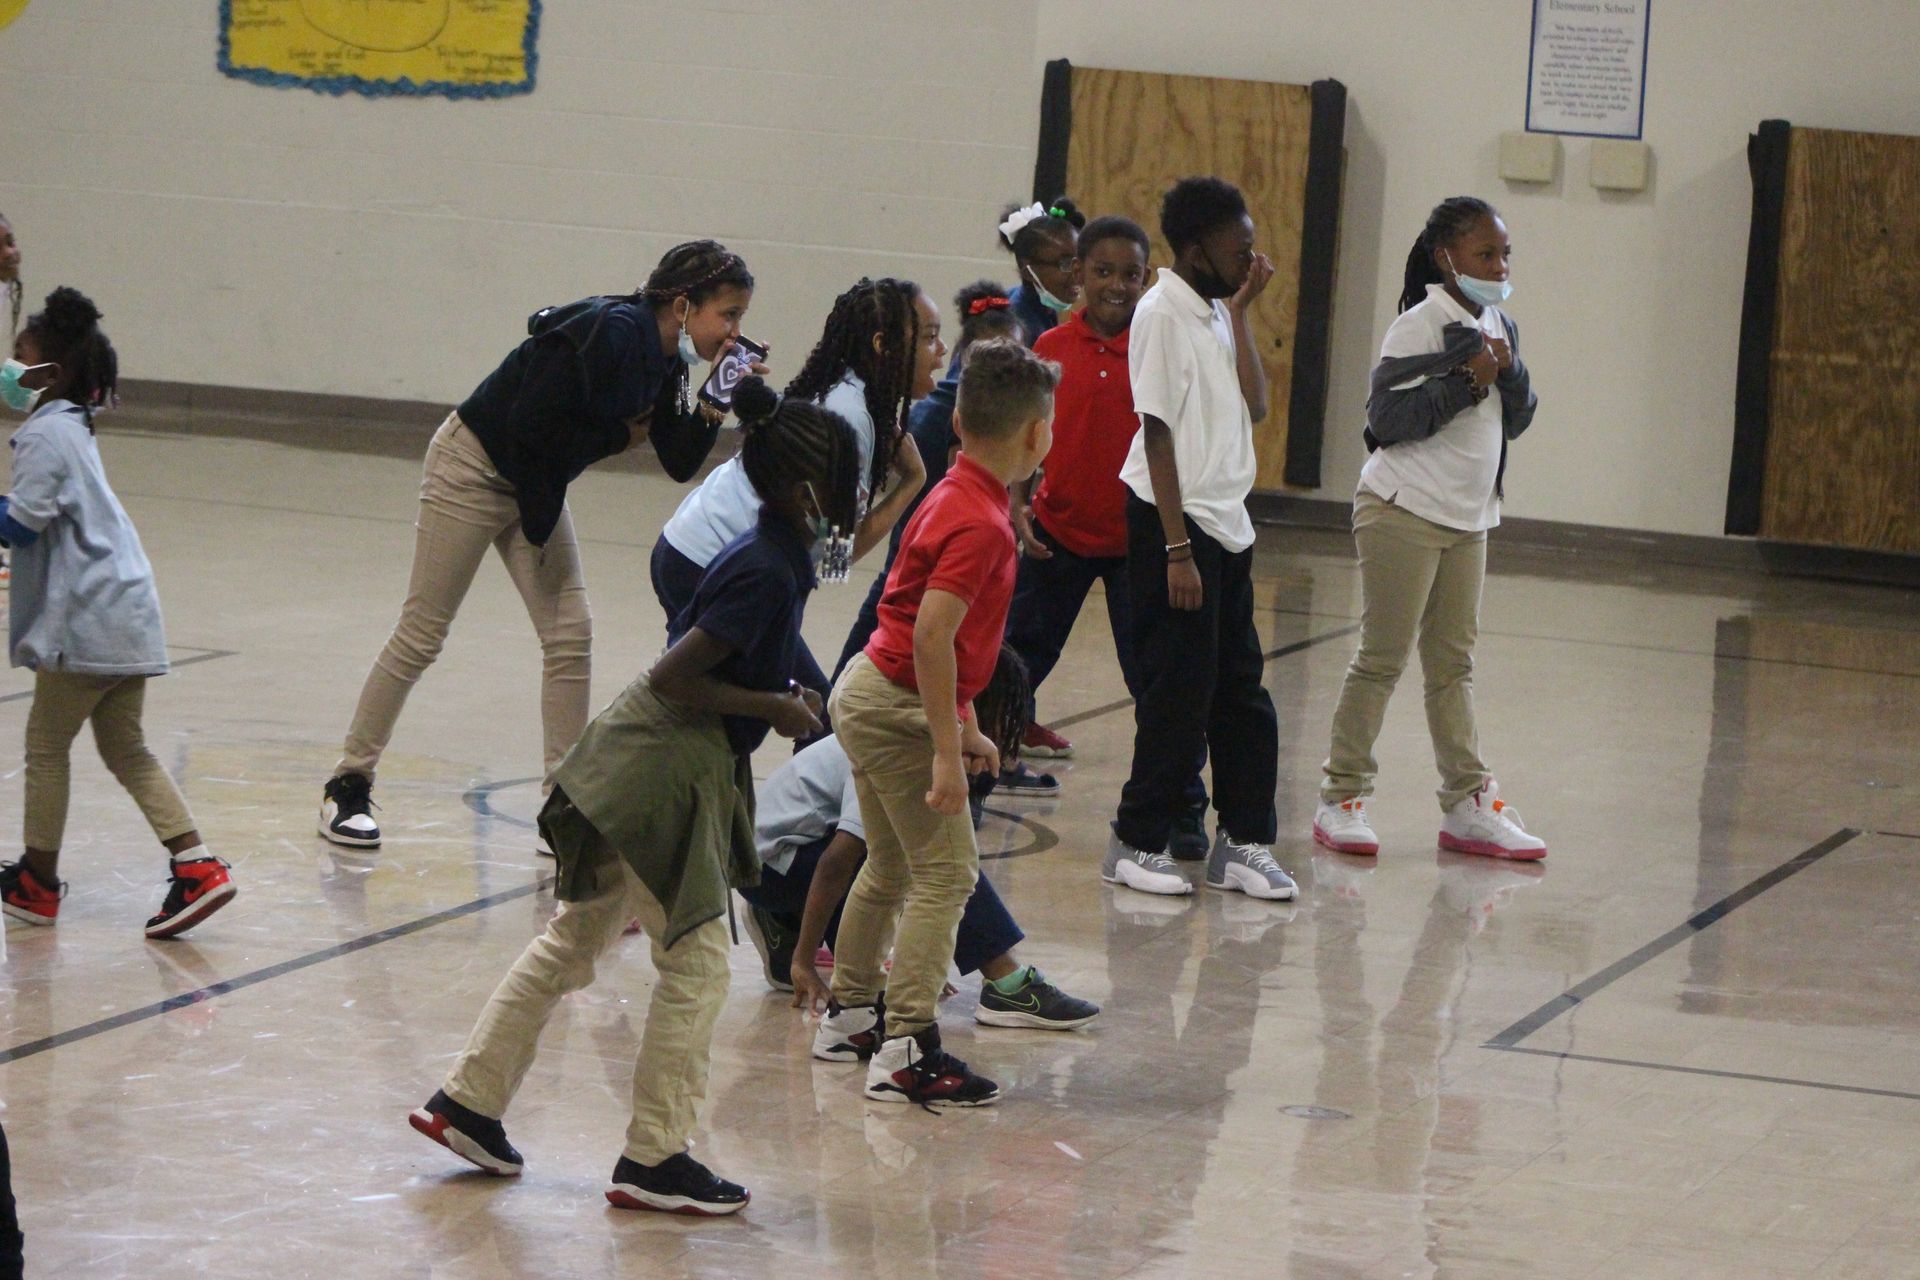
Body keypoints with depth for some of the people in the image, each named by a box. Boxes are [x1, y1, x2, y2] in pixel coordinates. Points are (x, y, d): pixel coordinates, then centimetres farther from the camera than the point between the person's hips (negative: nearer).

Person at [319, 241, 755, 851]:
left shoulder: (666, 363, -1)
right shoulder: (613, 334, -28)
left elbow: (679, 463, 1)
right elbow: (531, 423, -29)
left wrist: (712, 409, -15)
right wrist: (619, 433, -16)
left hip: (536, 487, 8)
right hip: (474, 470, -8)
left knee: (570, 637, 0)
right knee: (420, 635, -1)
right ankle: (348, 786, 10)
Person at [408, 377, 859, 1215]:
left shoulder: (772, 554, 9)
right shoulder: (767, 572, -21)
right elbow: (672, 676, -23)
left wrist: (780, 702, 9)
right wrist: (773, 707, -15)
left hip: (641, 767, 10)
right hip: (665, 774, -10)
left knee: (571, 943, 17)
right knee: (696, 964, -1)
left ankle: (468, 1103, 24)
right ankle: (653, 1160, 5)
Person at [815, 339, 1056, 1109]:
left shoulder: (954, 498, 10)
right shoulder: (980, 524, -21)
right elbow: (931, 634, -28)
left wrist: (966, 728, 22)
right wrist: (946, 750, -27)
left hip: (870, 694, 10)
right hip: (899, 710, -10)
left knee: (891, 867, 22)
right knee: (945, 874, -8)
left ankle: (850, 1010, 35)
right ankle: (905, 1051, -10)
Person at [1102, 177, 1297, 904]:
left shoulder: (1217, 315, 13)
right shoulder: (1163, 314, -11)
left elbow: (1256, 406, 3)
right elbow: (1159, 434, -15)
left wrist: (1242, 312, 1)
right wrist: (1177, 549, -18)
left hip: (1226, 523, 8)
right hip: (1174, 520, -8)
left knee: (1241, 690, 9)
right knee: (1179, 693, -4)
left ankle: (1242, 842, 15)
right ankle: (1137, 844, 6)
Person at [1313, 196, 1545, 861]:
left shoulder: (1499, 327, 11)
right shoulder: (1420, 326, -11)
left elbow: (1517, 422, 11)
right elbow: (1386, 419, -17)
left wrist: (1509, 371, -8)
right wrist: (1465, 382, -21)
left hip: (1468, 518, 7)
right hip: (1405, 511, -7)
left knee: (1453, 663, 10)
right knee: (1382, 658, -4)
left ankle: (1469, 805, 11)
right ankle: (1341, 798, 2)